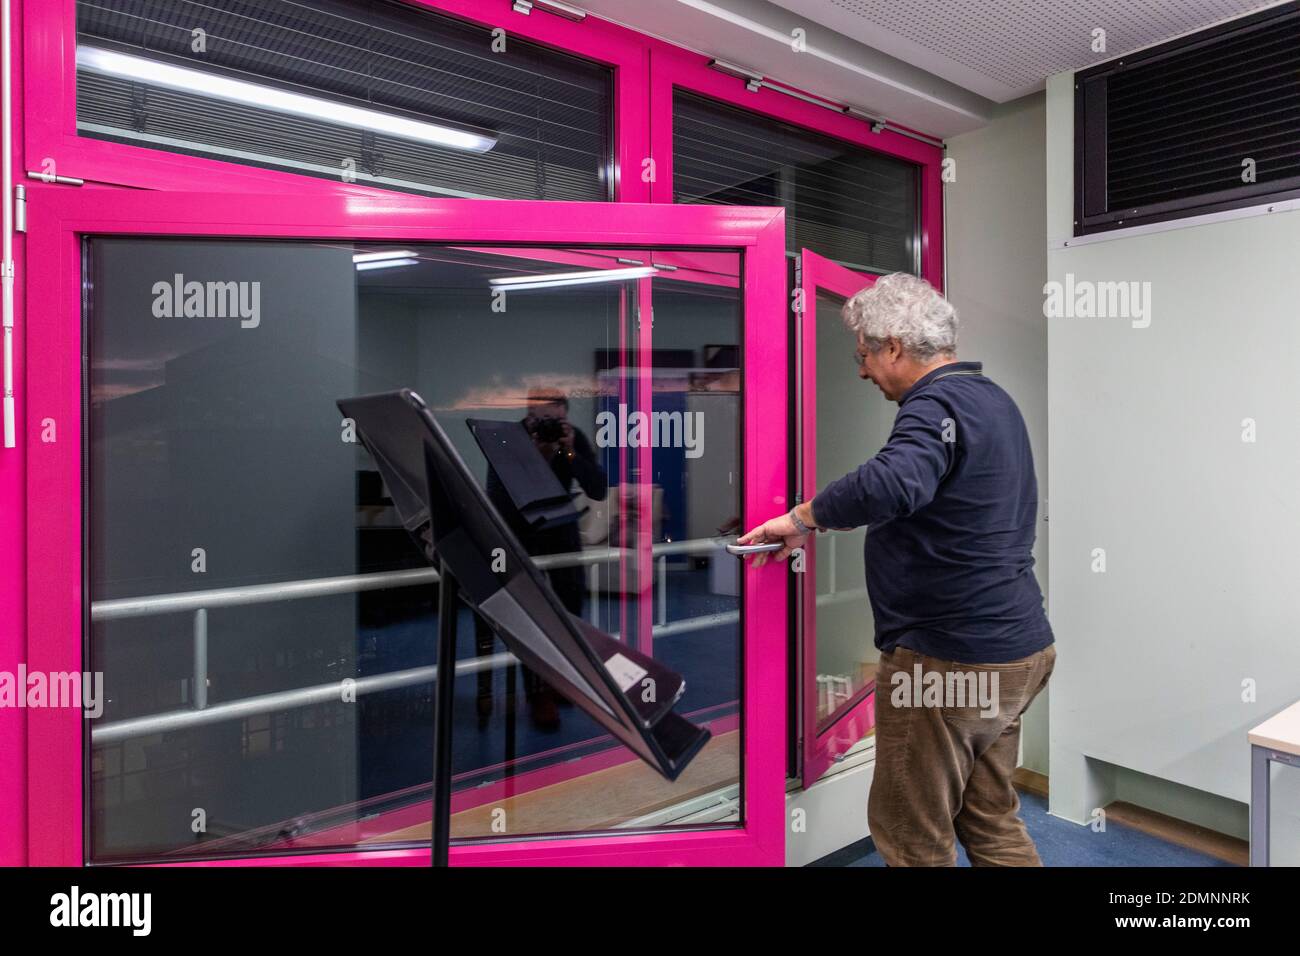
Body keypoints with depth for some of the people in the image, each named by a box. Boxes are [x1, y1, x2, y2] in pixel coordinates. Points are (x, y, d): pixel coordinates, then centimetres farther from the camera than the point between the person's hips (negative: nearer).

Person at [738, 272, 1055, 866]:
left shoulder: (937, 406, -20)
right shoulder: (993, 399, 12)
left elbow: (893, 483, -41)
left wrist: (804, 518, -28)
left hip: (948, 660, -10)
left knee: (912, 839, 7)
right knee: (991, 820, 22)